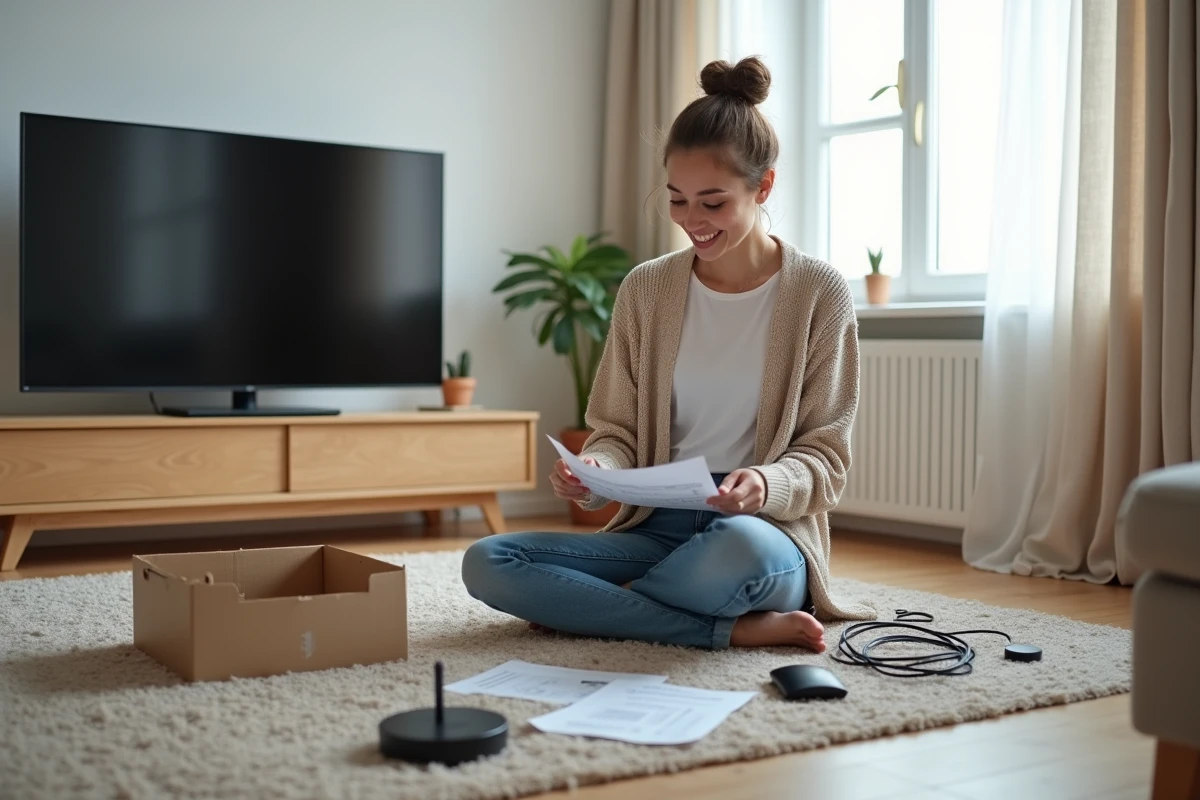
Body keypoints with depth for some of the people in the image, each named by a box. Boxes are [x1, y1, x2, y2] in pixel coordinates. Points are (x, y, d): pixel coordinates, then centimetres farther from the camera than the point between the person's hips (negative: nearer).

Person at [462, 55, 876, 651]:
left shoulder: (819, 295, -1)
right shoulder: (646, 289, 7)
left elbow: (824, 456, -1)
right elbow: (618, 430, 9)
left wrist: (765, 484, -23)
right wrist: (596, 472, -15)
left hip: (767, 535, -3)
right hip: (657, 529, 4)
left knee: (738, 546, -42)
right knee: (486, 563, -20)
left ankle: (592, 605, -9)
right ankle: (735, 630, -19)